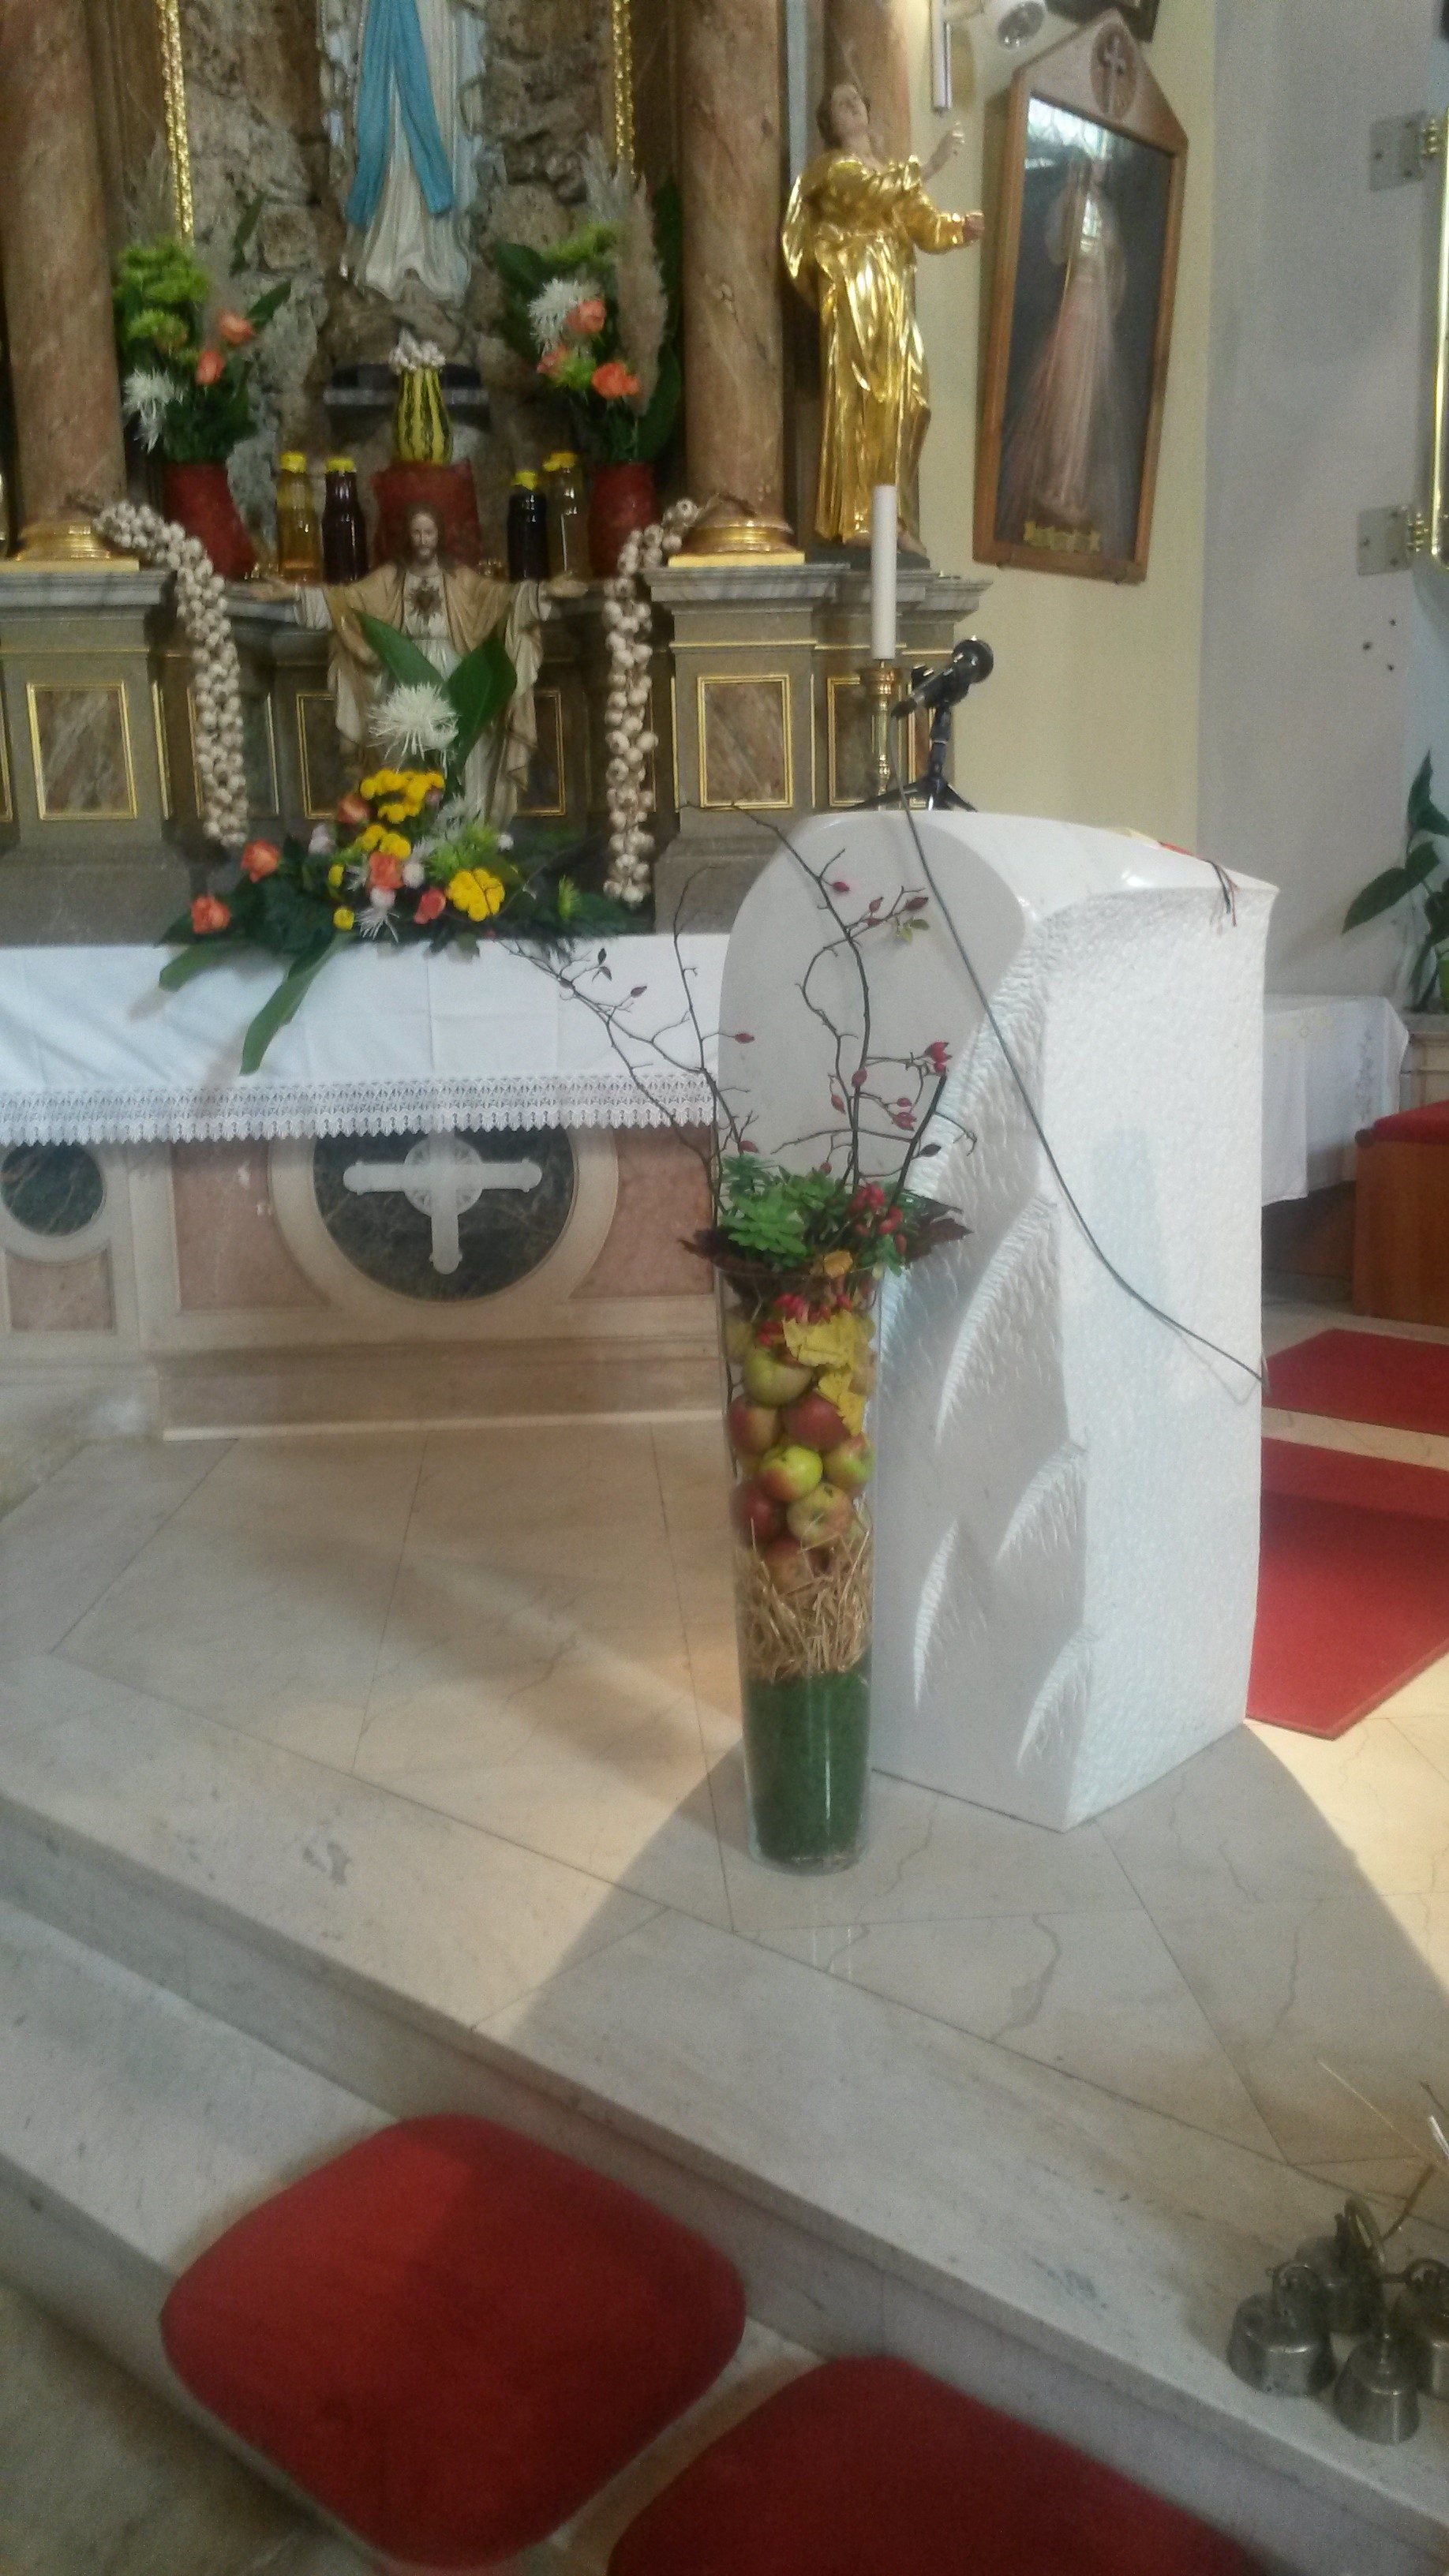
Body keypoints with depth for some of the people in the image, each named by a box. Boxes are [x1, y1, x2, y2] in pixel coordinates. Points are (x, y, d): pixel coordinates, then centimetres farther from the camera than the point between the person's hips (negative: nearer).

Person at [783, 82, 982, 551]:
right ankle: (852, 519, -14)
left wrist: (965, 227, -6)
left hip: (894, 303, 6)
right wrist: (930, 165, -18)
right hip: (852, 299, -6)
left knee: (899, 404, 0)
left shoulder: (896, 173, 25)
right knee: (855, 399, -12)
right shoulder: (828, 167, 4)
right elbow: (870, 195, -16)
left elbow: (928, 227, 14)